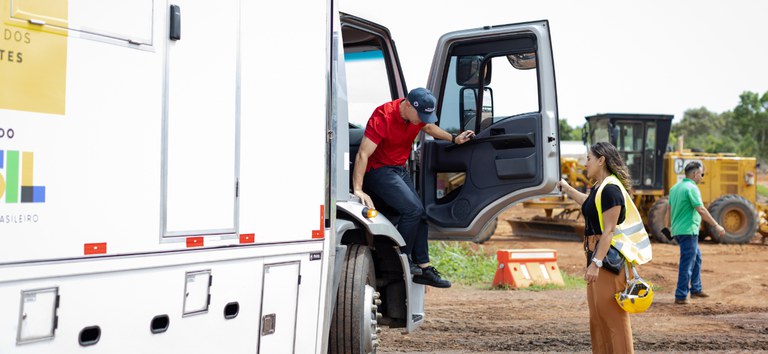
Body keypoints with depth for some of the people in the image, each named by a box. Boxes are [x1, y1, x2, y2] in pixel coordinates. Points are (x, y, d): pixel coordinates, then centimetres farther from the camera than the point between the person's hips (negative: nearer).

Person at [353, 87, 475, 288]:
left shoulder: (419, 114, -3)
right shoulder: (383, 118, -26)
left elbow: (429, 127, 22)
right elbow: (363, 154, -29)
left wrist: (454, 139, 8)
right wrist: (358, 190, -35)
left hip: (400, 170, 8)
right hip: (378, 171, -8)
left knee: (419, 215, 4)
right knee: (413, 210, -22)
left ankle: (423, 269, 11)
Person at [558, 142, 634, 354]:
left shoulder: (610, 189, -17)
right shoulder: (598, 188, 13)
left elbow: (609, 230, -22)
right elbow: (589, 204, 37)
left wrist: (596, 263, -26)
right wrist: (567, 188, 45)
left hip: (609, 258, -11)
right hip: (596, 255, 11)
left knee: (612, 314, -6)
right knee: (597, 314, 17)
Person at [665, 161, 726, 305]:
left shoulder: (675, 187, 13)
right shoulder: (692, 188, -15)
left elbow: (669, 209, 20)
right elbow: (701, 210, -20)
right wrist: (716, 226, -16)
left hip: (677, 230, 10)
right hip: (688, 231, -10)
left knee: (696, 257, 22)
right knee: (687, 263, -5)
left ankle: (695, 289, 29)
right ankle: (681, 296, -2)